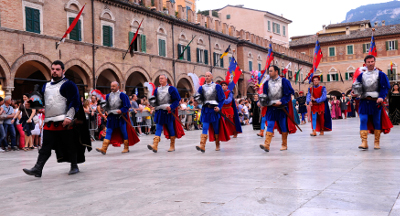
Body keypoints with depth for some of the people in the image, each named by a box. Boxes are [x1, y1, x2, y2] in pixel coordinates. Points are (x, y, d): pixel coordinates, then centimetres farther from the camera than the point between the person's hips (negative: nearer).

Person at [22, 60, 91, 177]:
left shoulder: (68, 85, -2)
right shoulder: (46, 86, 18)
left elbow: (74, 102, -11)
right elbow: (42, 101, 30)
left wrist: (69, 117, -18)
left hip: (64, 122, -5)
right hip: (49, 123, 5)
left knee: (69, 145, 6)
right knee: (45, 147, 2)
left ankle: (74, 167, 20)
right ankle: (37, 169, 0)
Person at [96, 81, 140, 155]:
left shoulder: (122, 95, -4)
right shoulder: (108, 96, 11)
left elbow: (127, 105, -7)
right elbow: (106, 106, 19)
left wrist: (121, 110, -21)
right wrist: (107, 111, -1)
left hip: (121, 117, -4)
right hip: (111, 117, 4)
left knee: (124, 132, 5)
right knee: (108, 132, -3)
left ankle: (126, 148, 17)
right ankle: (104, 148, -8)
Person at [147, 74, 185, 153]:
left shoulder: (171, 89, -3)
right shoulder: (157, 90, 13)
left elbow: (177, 99, -6)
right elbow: (154, 99, 22)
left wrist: (171, 107, -19)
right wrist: (153, 102, -1)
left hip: (168, 112, -4)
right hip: (159, 112, 4)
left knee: (171, 128, 5)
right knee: (158, 128, -3)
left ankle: (172, 146, 16)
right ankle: (155, 146, -12)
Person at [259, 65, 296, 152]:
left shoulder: (284, 81, -2)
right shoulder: (267, 83, 8)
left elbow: (289, 93, -4)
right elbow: (265, 95, 13)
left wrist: (281, 101, -16)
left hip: (281, 107, -2)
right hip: (271, 107, 2)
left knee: (283, 126, 7)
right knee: (270, 126, -7)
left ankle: (284, 145, 20)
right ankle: (266, 145, -15)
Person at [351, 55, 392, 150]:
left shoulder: (380, 74, 3)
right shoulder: (362, 75, 9)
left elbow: (385, 87, -2)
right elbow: (356, 87, 12)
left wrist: (381, 97, -17)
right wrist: (354, 92, -9)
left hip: (376, 102, -1)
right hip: (364, 102, 2)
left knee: (377, 122, 5)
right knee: (363, 121, -8)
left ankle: (376, 142, 15)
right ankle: (364, 142, -9)